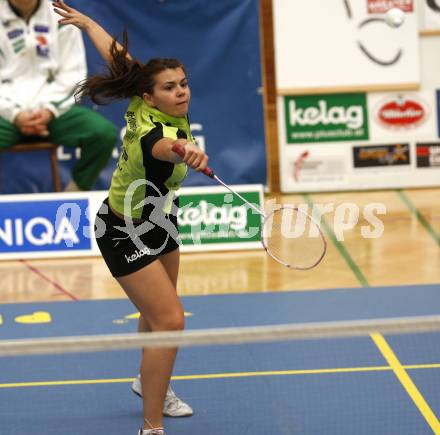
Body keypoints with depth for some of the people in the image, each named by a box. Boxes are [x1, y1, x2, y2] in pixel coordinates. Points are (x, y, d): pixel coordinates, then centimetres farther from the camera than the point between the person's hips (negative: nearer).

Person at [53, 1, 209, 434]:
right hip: (127, 235, -10)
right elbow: (162, 147, -64)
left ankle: (150, 381, 53)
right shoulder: (155, 130, -37)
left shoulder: (144, 103, -14)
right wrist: (184, 150, -88)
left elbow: (116, 55, 1)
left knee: (159, 310, 27)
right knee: (169, 320, -19)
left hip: (158, 223, 10)